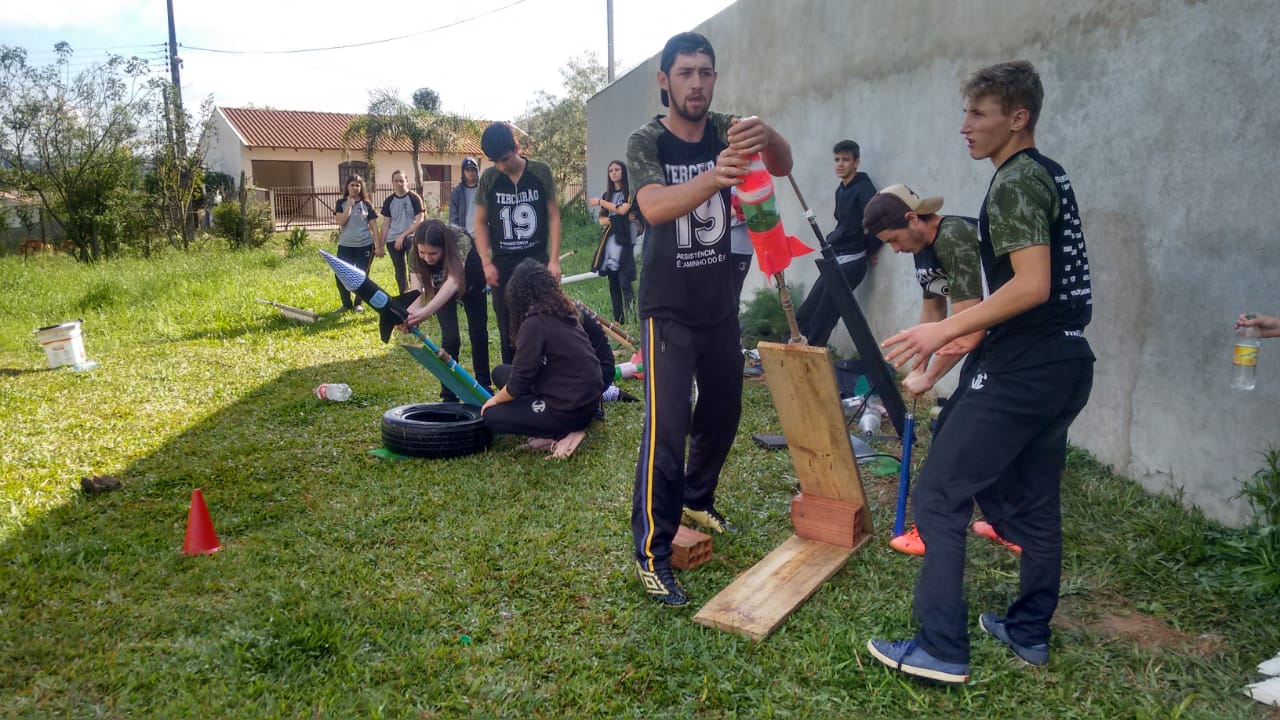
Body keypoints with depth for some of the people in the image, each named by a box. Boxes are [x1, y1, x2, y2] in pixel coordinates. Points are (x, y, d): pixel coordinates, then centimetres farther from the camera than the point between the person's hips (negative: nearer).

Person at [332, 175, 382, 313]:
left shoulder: (366, 204, 3)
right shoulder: (341, 203, 4)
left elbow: (373, 226, 3)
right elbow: (340, 222, -11)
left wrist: (378, 246, -3)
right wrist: (349, 204, -13)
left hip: (365, 245, 0)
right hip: (345, 245, 0)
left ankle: (358, 304, 22)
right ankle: (346, 304, 12)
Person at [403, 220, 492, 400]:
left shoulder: (460, 242, -46)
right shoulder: (415, 256, -36)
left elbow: (453, 282, -58)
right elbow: (416, 292, -44)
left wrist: (426, 312, -72)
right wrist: (409, 314, -67)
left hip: (469, 280, -1)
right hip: (440, 287, 1)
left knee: (477, 330, 10)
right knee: (450, 337, -13)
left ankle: (484, 386, 29)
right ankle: (449, 396, -3)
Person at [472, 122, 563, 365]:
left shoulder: (541, 172, -3)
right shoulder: (489, 178, -1)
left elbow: (553, 215, 1)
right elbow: (481, 222, 6)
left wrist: (554, 259, -5)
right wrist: (486, 263, -2)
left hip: (537, 260, -1)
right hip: (502, 265, 1)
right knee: (508, 330, 6)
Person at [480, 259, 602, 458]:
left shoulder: (534, 324, -17)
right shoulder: (563, 314, 8)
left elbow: (518, 383, -13)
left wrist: (495, 399, 7)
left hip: (570, 410, -8)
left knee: (491, 415, 5)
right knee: (501, 373, 15)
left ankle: (561, 436, -2)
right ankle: (555, 429, 6)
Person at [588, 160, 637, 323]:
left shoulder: (630, 191, 1)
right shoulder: (607, 195, 18)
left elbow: (622, 210, -14)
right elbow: (602, 220, 11)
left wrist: (600, 202, -6)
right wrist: (615, 219, -9)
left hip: (624, 241, -5)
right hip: (609, 240, 6)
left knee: (625, 282, -16)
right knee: (613, 282, 5)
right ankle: (618, 319, 10)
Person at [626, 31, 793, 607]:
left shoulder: (727, 131, -2)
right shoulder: (646, 142, -13)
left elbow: (783, 167, -19)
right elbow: (654, 207, -33)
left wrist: (769, 139, -43)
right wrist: (713, 177, -51)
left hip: (720, 305, 5)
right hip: (669, 310, -5)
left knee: (723, 411, 17)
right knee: (666, 427, -11)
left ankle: (696, 500, 41)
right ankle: (652, 554, -1)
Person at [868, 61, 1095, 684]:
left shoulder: (1014, 181, -12)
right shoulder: (1050, 175, 17)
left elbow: (1031, 286, -23)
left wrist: (947, 329, -25)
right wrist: (964, 336, 27)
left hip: (1023, 370, -10)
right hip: (1065, 363, 10)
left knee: (938, 495, -7)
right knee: (1033, 501, 17)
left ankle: (943, 650, -3)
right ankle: (1029, 631, 28)